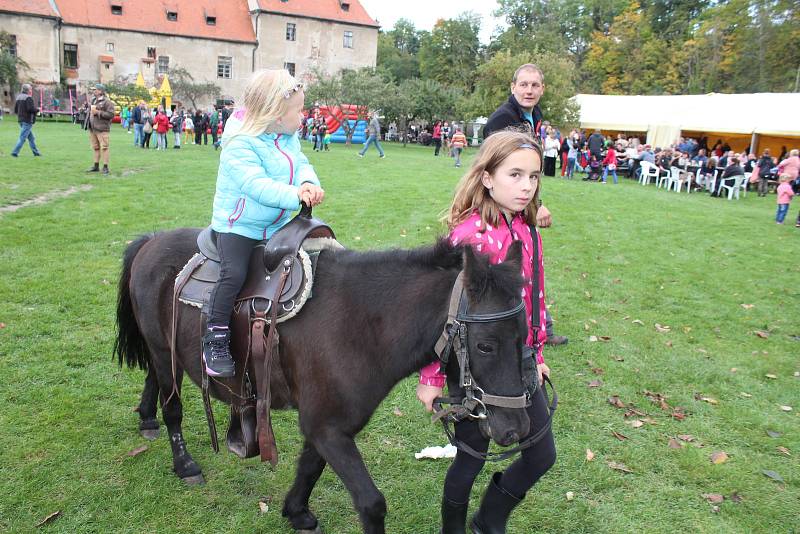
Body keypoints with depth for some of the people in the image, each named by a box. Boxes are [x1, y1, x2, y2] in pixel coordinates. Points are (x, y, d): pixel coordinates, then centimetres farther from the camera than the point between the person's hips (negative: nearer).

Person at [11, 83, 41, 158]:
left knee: (31, 137, 16)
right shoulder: (28, 98, -13)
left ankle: (36, 152, 22)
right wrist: (37, 109, -5)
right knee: (22, 137, -7)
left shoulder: (18, 97, 14)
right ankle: (15, 152, -9)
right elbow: (31, 108, -23)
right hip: (28, 121, -9)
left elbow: (15, 110, 15)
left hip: (21, 120, 9)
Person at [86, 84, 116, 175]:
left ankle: (105, 167, -4)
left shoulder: (107, 102, -7)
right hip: (92, 129, 8)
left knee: (104, 147, -8)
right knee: (95, 147, 12)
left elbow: (111, 114, -15)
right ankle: (96, 166, 18)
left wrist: (98, 112, -16)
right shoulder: (93, 100, 17)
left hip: (102, 129, -8)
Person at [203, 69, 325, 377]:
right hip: (237, 225, -8)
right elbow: (256, 184, -33)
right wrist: (294, 197, -44)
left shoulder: (289, 139, 4)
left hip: (277, 225, 8)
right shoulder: (240, 145, -22)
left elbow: (301, 164, 0)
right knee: (233, 275, -24)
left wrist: (308, 184, -25)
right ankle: (215, 340, -10)